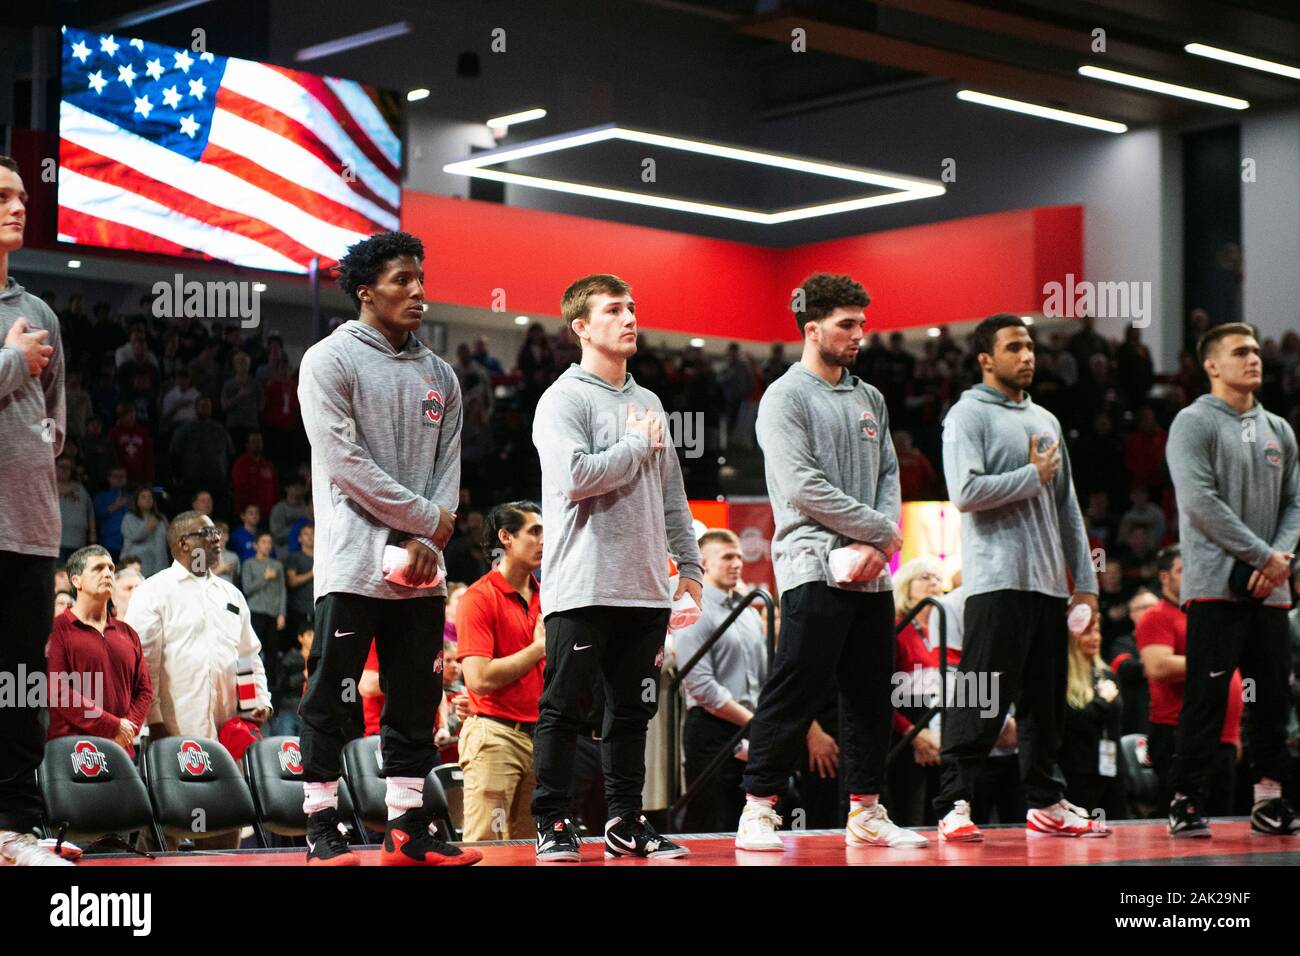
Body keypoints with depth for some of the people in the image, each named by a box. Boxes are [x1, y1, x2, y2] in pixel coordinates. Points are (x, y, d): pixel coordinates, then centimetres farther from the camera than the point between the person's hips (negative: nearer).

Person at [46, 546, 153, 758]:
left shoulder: (127, 633, 20)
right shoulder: (58, 630, 0)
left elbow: (144, 689, 19)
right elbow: (57, 691, -11)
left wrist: (130, 726, -1)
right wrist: (112, 726, -13)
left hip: (122, 747, 5)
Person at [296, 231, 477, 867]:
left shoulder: (439, 375, 16)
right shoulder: (330, 361, -2)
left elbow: (448, 466, 10)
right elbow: (345, 462, -12)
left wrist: (426, 546, -7)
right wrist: (426, 519, -10)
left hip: (421, 571, 6)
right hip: (354, 565, -5)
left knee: (415, 703, 7)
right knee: (331, 699, -3)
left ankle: (407, 832, 12)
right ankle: (322, 831, 2)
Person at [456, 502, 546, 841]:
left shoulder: (544, 595, 14)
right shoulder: (480, 597, -8)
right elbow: (479, 679, -17)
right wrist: (539, 648, -8)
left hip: (539, 735, 7)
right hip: (495, 735, -7)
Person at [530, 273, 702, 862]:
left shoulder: (649, 404, 18)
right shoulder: (564, 399, -5)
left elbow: (671, 493, 22)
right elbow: (575, 476, -20)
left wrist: (689, 564, 17)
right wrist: (637, 446, -8)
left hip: (645, 589, 7)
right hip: (583, 586, -7)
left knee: (633, 709, 9)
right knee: (565, 708, -3)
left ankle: (626, 823, 16)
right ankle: (552, 823, 3)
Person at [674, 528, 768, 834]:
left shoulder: (750, 614, 18)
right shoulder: (694, 612, -7)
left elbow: (765, 677, 22)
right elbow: (702, 686, -15)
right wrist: (753, 721, -12)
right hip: (712, 731, -8)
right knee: (709, 834, -8)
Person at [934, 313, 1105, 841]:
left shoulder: (1046, 420, 20)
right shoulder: (968, 415, -2)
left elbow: (1067, 506, 21)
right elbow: (966, 492, -17)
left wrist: (1085, 580, 16)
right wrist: (1033, 475, -7)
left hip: (1049, 581, 7)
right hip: (997, 579, -7)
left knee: (1047, 697, 10)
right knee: (982, 696, -9)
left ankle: (1046, 801, 17)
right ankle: (954, 802, -6)